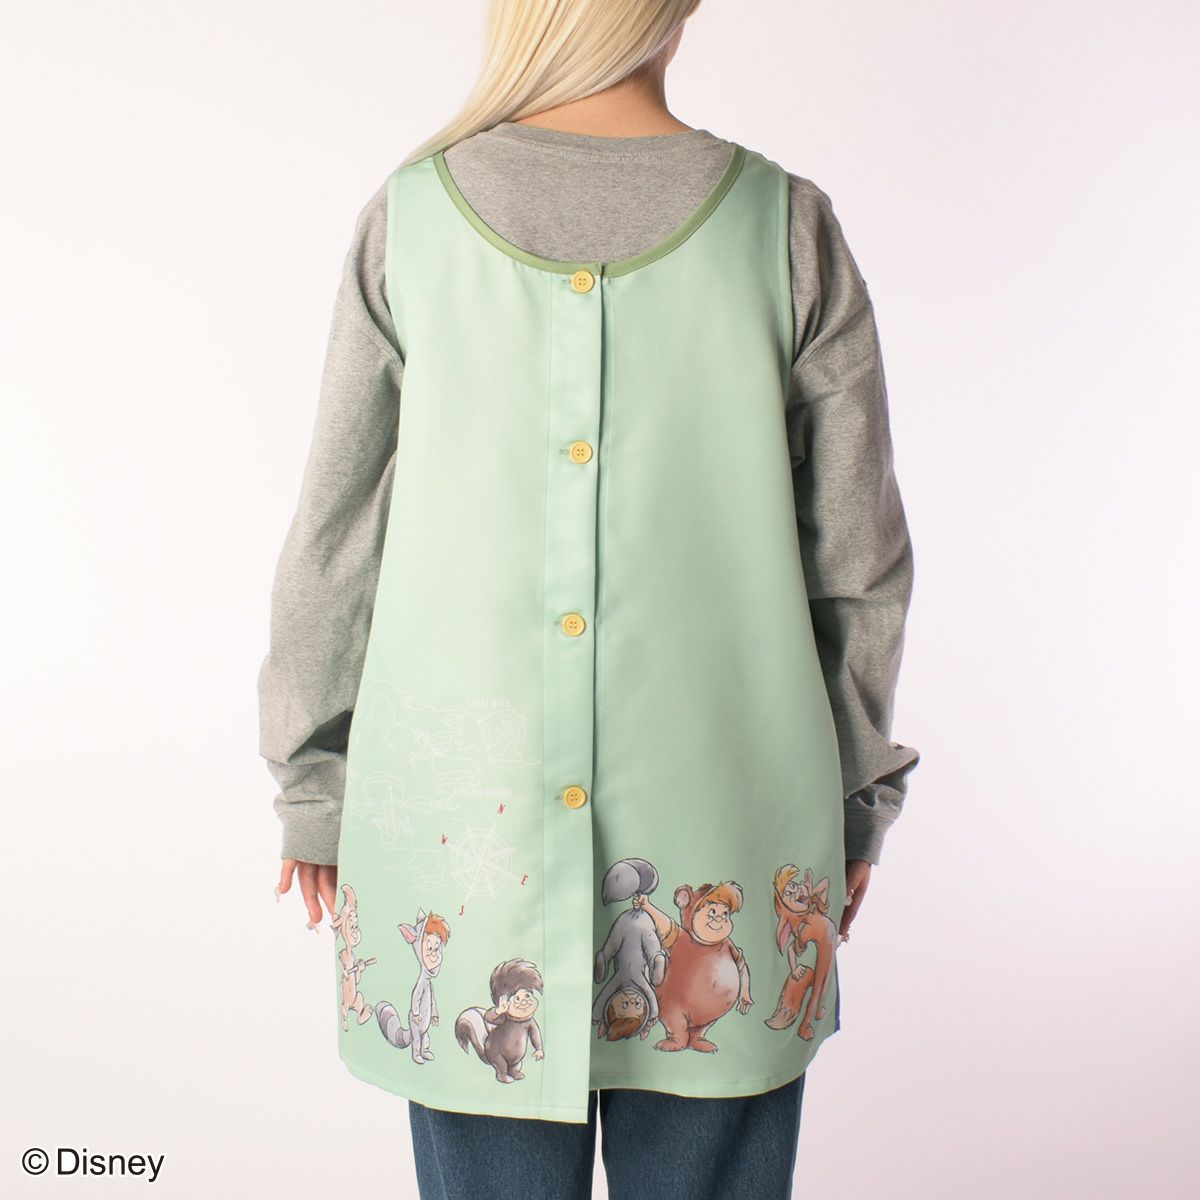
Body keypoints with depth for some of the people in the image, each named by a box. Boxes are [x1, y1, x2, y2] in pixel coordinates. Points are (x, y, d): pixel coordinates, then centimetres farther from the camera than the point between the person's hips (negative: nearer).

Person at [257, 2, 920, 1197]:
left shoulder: (412, 217, -5)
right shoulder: (789, 228, -5)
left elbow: (336, 540, 0)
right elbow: (858, 558, 0)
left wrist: (313, 785, 12)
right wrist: (855, 793, 13)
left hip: (464, 808, 1)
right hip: (725, 814, 0)